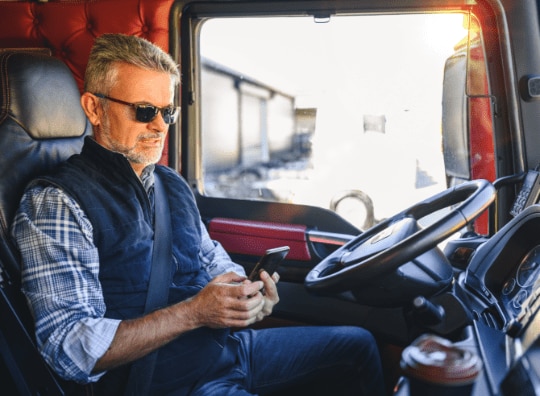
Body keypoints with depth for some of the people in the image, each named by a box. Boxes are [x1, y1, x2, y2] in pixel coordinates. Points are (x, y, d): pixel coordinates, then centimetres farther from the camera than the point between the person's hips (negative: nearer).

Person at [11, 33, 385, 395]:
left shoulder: (172, 182, 13)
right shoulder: (55, 202, -12)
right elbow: (69, 348, -18)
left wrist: (248, 291, -4)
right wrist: (194, 312, -24)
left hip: (233, 343, 8)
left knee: (359, 343, 13)